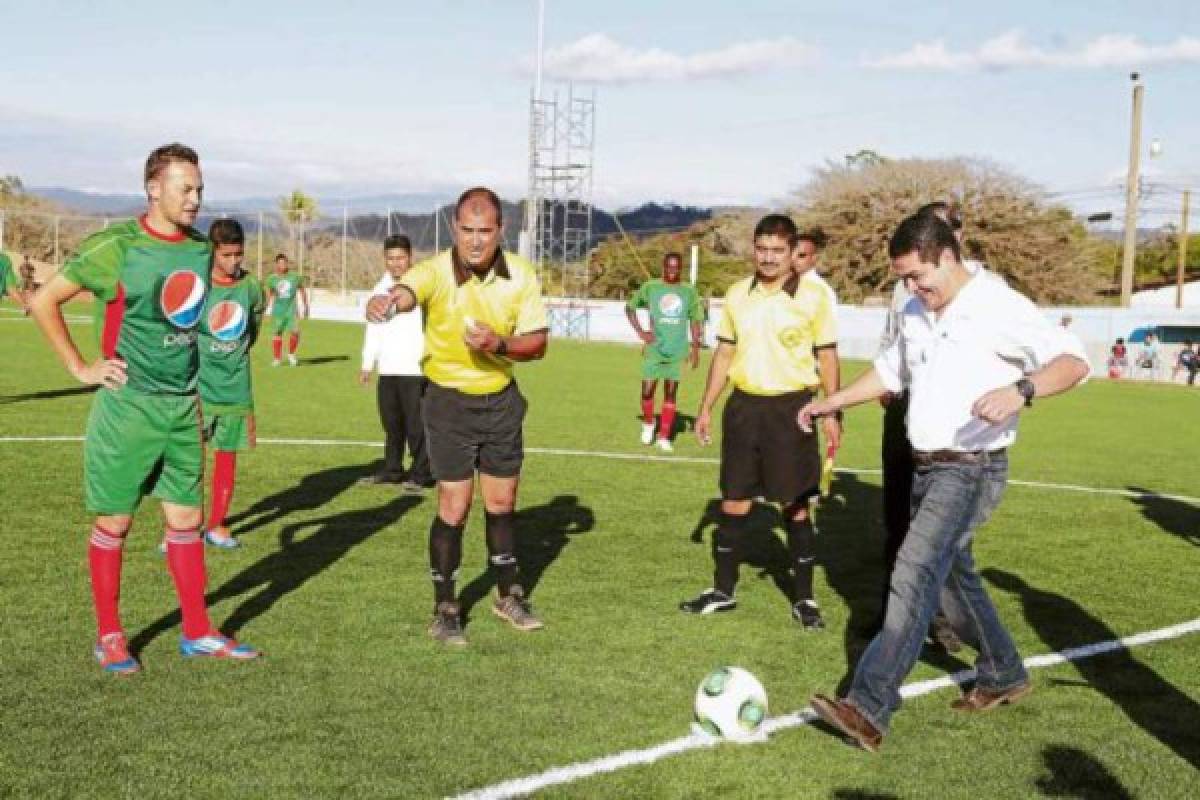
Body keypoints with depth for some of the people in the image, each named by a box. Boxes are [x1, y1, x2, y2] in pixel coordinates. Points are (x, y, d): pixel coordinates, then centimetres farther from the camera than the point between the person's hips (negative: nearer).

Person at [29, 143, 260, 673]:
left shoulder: (201, 251, 6)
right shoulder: (115, 247, -11)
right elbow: (43, 302, -7)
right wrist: (80, 368, -8)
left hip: (184, 408, 5)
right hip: (127, 406, -5)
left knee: (187, 519, 11)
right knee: (114, 523, 5)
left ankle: (197, 633, 21)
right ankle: (109, 637, 18)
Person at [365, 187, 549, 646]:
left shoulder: (521, 275, -9)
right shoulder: (437, 271, -20)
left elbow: (538, 342, -4)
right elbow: (406, 291, -42)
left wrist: (500, 344, -24)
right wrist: (387, 301, -66)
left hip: (502, 400, 3)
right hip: (450, 402, -3)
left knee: (502, 503, 14)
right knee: (454, 506, -4)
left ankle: (509, 595, 34)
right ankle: (445, 610, 12)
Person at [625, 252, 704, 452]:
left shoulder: (689, 291, 6)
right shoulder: (650, 287, 1)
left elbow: (695, 320, 12)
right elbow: (630, 307, 11)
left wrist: (695, 347, 3)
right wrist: (641, 332, 0)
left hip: (677, 351, 1)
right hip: (654, 349, -1)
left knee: (671, 393, 2)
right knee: (648, 390, -3)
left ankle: (664, 437, 10)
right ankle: (648, 423, 26)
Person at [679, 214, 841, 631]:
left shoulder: (813, 297, -6)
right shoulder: (737, 294, 5)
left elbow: (827, 356, -1)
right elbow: (724, 353, 12)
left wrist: (832, 412, -7)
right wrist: (706, 407, 10)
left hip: (790, 408, -4)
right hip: (743, 406, 4)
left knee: (795, 506, 2)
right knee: (733, 504, 9)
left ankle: (804, 597, 14)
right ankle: (723, 590, 21)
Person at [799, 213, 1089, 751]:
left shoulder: (999, 308, -15)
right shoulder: (916, 313, 10)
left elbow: (1073, 361, -21)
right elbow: (891, 370, 26)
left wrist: (1021, 390, -39)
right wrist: (832, 403, 22)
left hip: (971, 469, -9)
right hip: (925, 465, 9)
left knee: (916, 574, -20)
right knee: (952, 575, 18)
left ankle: (869, 709, -25)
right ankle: (1004, 675, 38)